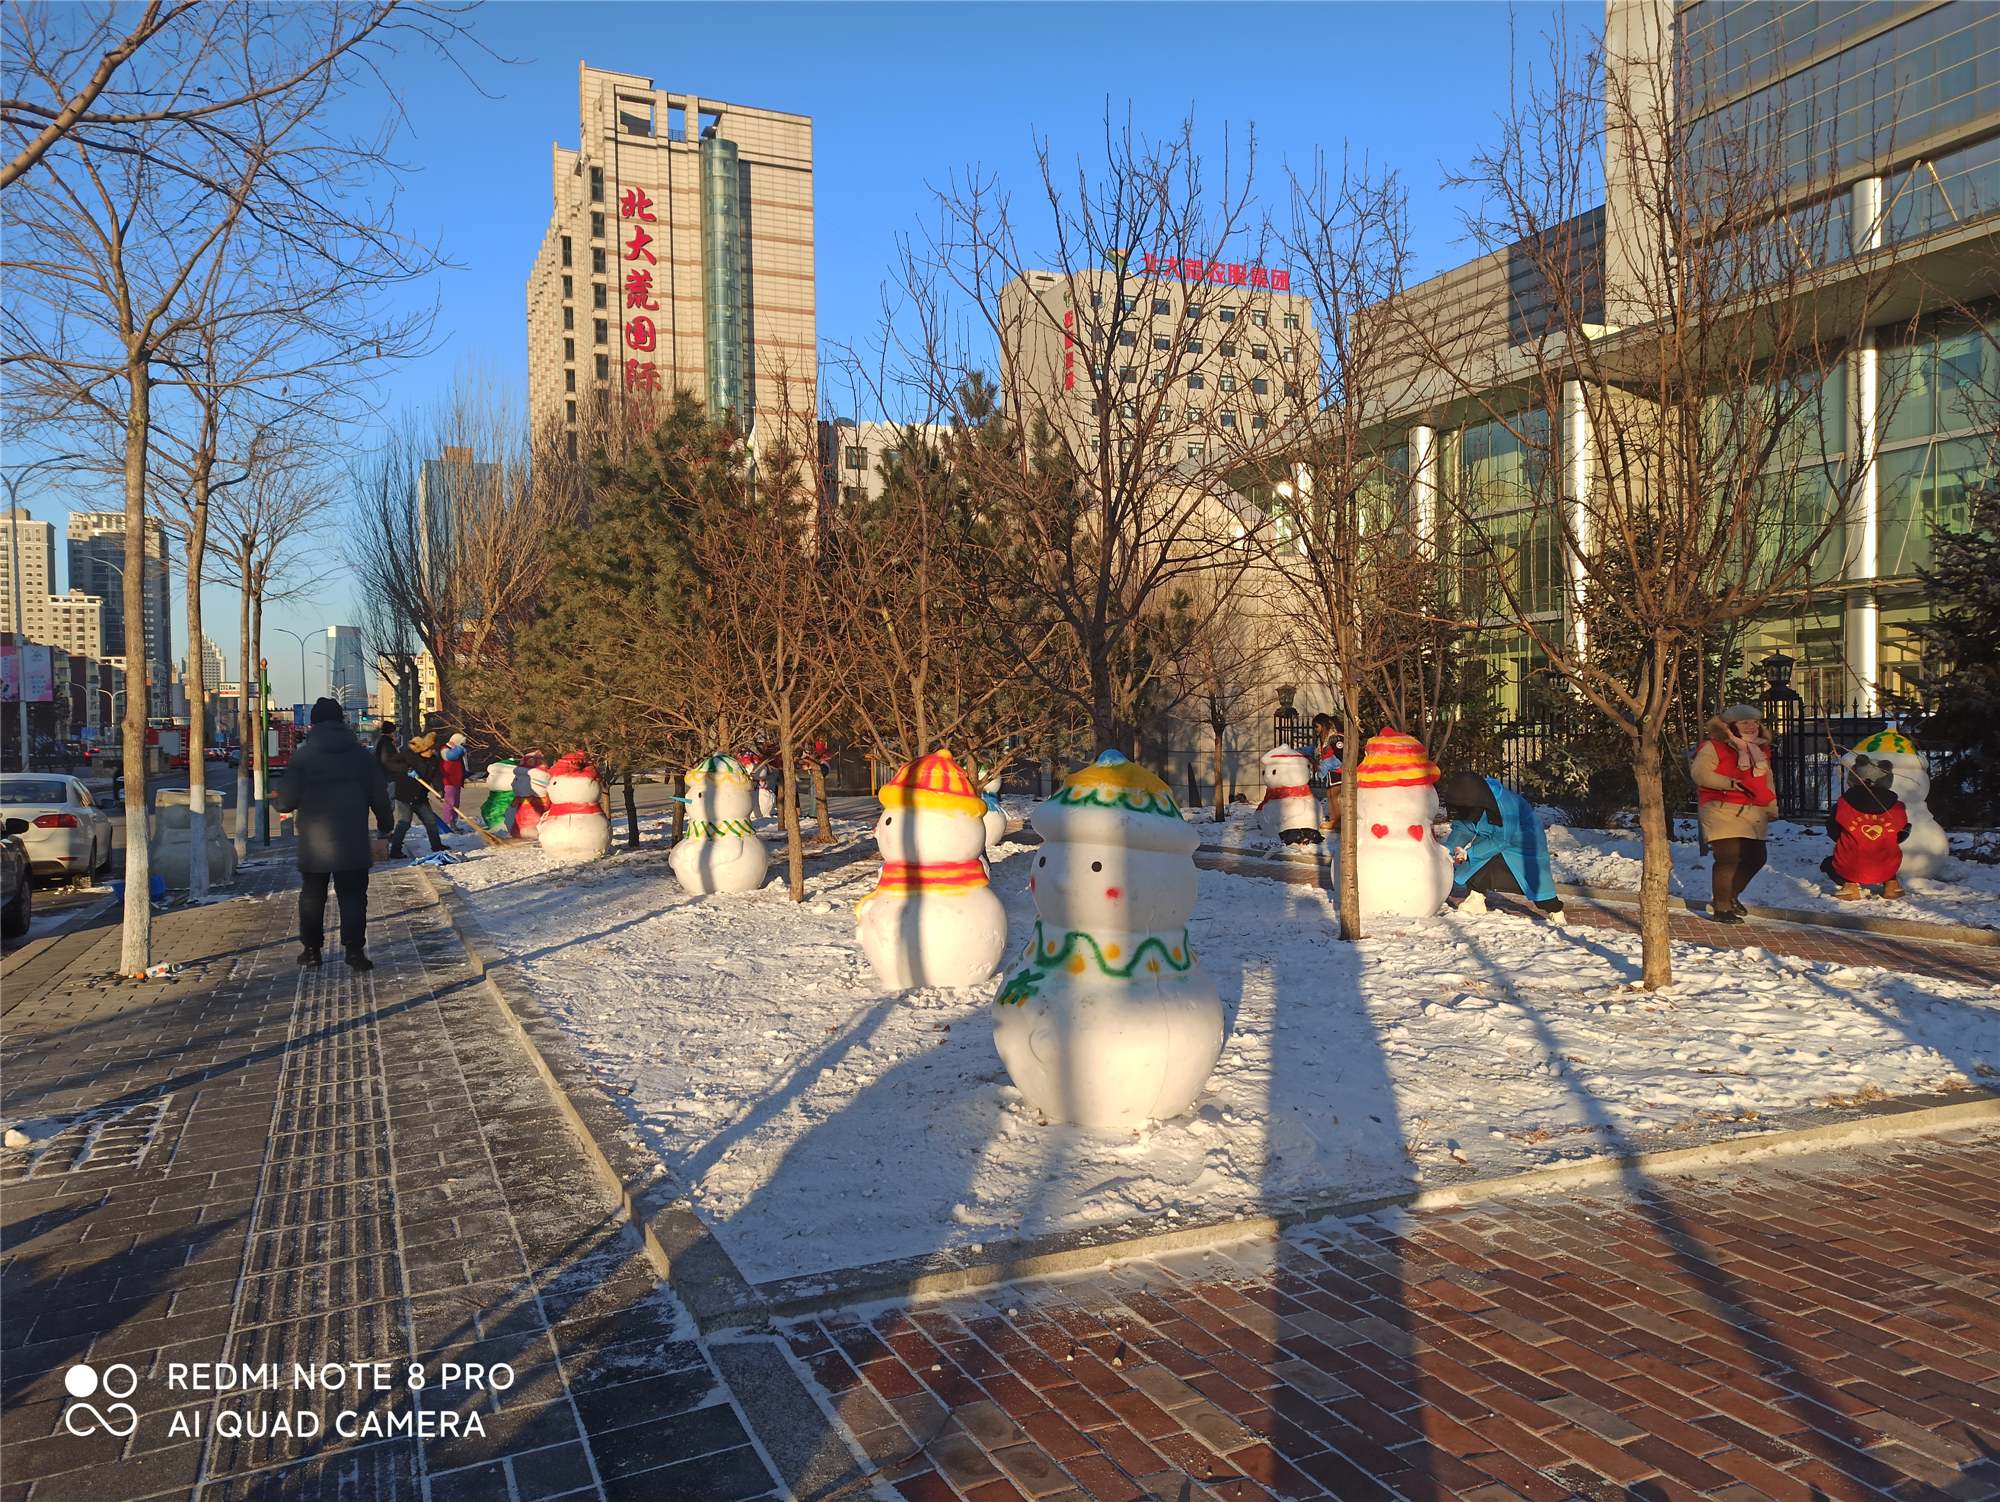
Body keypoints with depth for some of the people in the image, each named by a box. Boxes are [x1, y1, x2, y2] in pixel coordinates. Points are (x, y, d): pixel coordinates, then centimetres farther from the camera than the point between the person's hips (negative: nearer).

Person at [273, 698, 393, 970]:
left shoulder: (303, 755, -6)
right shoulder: (361, 753, 1)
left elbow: (287, 799, -6)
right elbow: (379, 794, 4)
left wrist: (275, 802, 17)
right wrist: (385, 825, 16)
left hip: (314, 843, -1)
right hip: (353, 842, 1)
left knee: (312, 896, 14)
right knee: (353, 896, 4)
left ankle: (311, 948, 18)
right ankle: (354, 950, -3)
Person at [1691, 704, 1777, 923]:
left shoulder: (1761, 750, 19)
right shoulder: (1713, 747, -4)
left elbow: (1767, 781, 27)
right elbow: (1700, 773, -15)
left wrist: (1772, 809, 22)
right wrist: (1730, 783, -20)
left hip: (1753, 814, 8)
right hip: (1723, 812, -8)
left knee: (1755, 858, 10)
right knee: (1729, 859, -14)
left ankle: (1730, 896, 31)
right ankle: (1721, 908, -3)